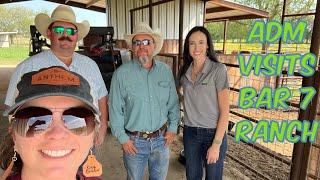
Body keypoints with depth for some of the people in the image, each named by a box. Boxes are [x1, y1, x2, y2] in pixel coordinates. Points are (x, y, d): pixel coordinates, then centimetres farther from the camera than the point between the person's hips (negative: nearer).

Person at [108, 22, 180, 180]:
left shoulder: (165, 71, -1)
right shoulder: (121, 73, -13)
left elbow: (173, 103, 6)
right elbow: (115, 109, -9)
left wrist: (173, 128, 3)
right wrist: (122, 138, -8)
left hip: (161, 138, 3)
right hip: (134, 141, -2)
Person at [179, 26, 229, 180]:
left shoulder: (218, 69, -14)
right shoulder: (185, 71, 1)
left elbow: (224, 111, -14)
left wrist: (216, 144, -15)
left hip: (213, 133, -4)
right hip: (190, 133, 4)